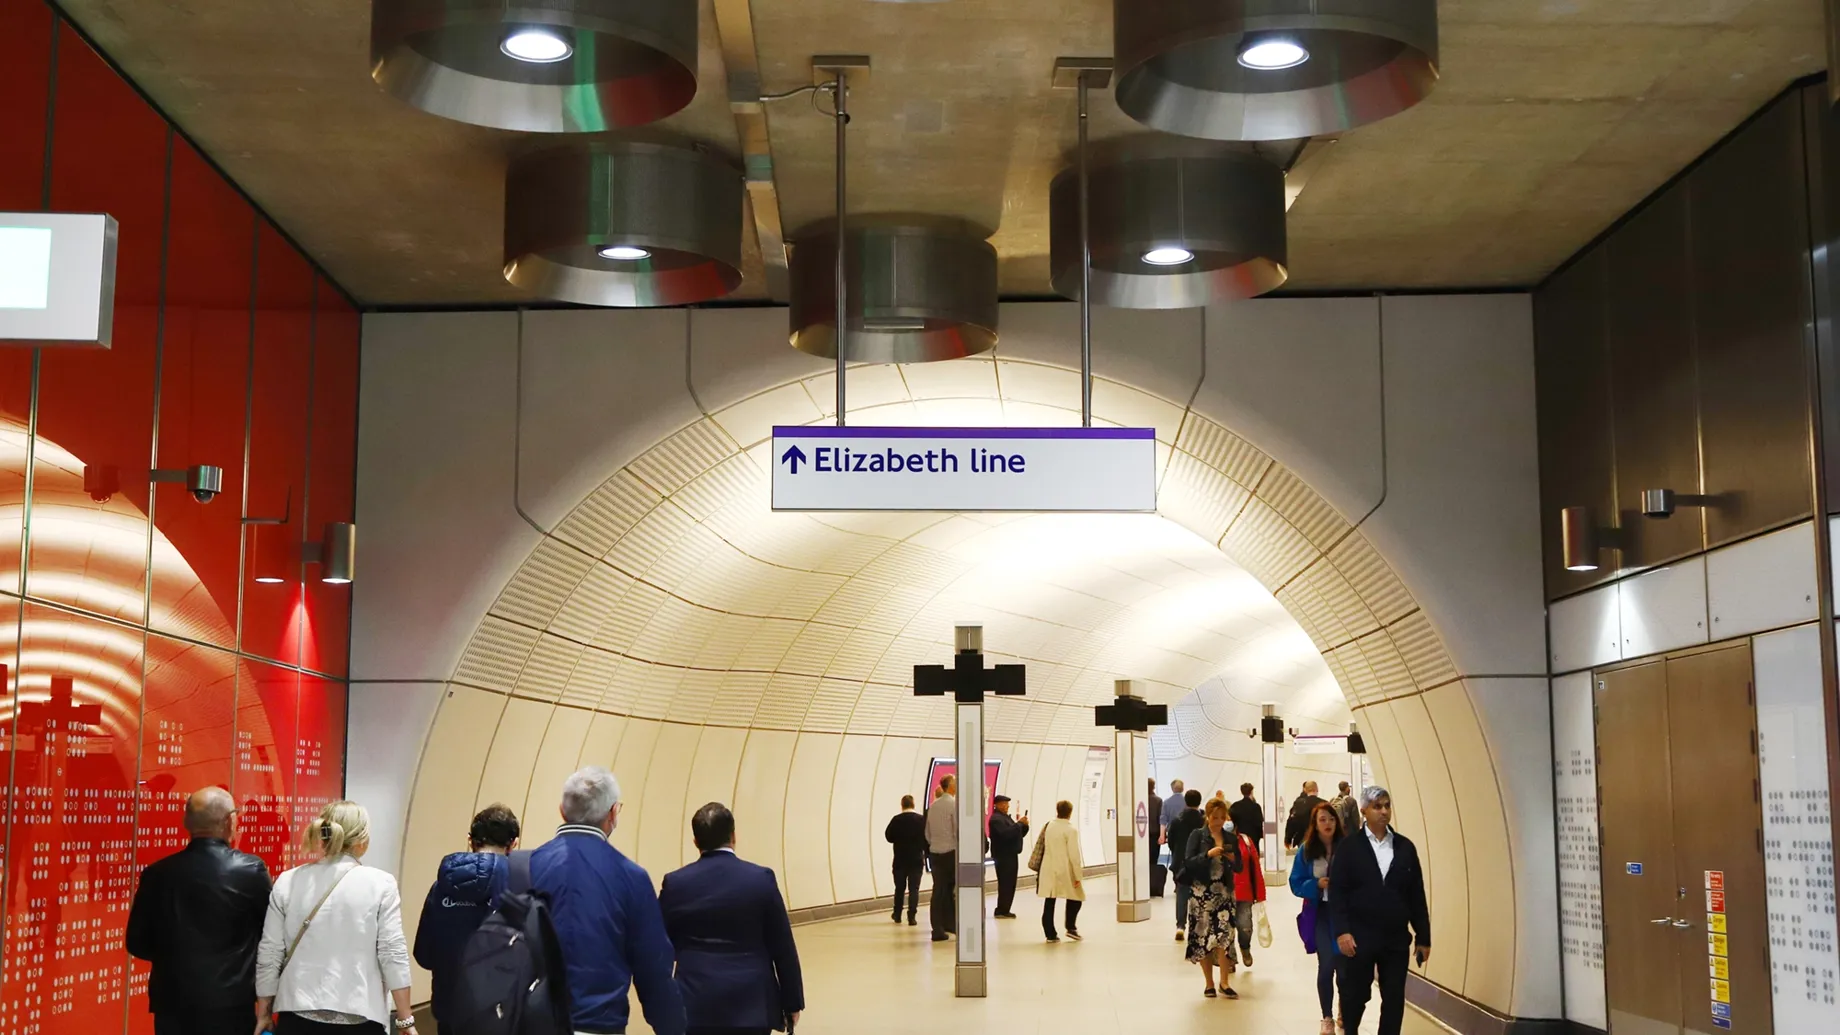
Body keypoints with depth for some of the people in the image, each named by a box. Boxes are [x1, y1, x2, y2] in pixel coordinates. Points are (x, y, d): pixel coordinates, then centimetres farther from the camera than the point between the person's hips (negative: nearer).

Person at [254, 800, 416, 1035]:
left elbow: (269, 956, 4)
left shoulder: (288, 882, 2)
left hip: (299, 1016, 2)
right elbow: (392, 954, -6)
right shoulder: (380, 884, -4)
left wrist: (263, 1015, 14)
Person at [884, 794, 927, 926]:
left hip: (900, 859, 1)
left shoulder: (896, 819, -7)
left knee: (899, 888, 16)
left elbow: (889, 836, -2)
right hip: (916, 859, -1)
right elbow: (926, 837, -3)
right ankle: (912, 917, -8)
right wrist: (925, 852, 12)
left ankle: (897, 915, 24)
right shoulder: (921, 819, -6)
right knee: (914, 889, 0)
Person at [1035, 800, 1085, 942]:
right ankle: (1071, 928, 5)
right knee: (1075, 898, 13)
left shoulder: (1049, 827, 5)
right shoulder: (1070, 830, -11)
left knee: (1049, 903, 6)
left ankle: (1050, 934, 6)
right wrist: (1078, 876, -9)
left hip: (1048, 870, 5)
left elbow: (1044, 848, 9)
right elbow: (1074, 855, -14)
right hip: (1064, 871, -5)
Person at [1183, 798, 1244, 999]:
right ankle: (1209, 983, 10)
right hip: (1201, 892, -2)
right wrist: (1208, 854, -20)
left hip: (1224, 892, 2)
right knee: (1203, 937, 0)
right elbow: (1188, 863, -7)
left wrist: (1233, 859, -10)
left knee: (1224, 935, -11)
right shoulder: (1197, 836, 1)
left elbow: (1239, 868, 11)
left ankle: (1224, 982, -3)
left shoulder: (1231, 839, 9)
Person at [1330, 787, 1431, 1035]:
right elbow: (1337, 891, -6)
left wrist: (1423, 936, 6)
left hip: (1396, 938, 3)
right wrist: (1341, 931, -15)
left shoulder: (1405, 847, 6)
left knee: (1394, 999, 4)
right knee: (1355, 995, 9)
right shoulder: (1350, 847, -3)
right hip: (1359, 937, -2)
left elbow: (1416, 896, 7)